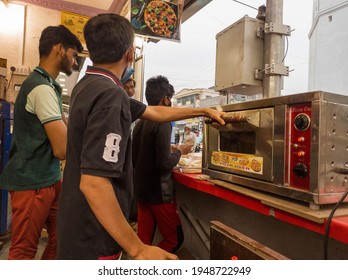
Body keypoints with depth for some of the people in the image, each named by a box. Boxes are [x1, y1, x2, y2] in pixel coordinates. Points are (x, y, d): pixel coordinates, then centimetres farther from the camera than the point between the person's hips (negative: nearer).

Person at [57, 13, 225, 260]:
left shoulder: (89, 86, 5)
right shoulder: (109, 95, -26)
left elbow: (154, 112, 12)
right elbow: (93, 182, -31)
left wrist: (203, 111, 18)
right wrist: (138, 249, -25)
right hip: (92, 235, -9)